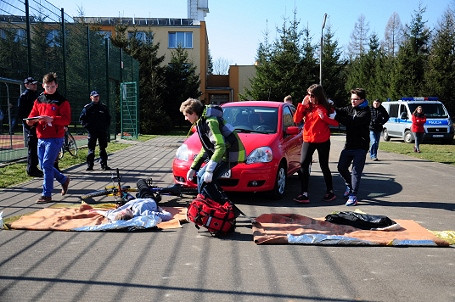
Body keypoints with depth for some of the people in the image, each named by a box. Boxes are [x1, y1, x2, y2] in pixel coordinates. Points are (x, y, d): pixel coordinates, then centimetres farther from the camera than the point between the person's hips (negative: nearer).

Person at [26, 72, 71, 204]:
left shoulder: (62, 101, -3)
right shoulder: (39, 100, 14)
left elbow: (67, 119, -13)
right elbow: (31, 117, 14)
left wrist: (52, 119, -27)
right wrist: (32, 120, -10)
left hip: (55, 138, -6)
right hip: (41, 138, 7)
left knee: (47, 165, -11)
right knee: (43, 166, 11)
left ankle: (47, 195, -3)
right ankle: (63, 180, 33)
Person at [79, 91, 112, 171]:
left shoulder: (104, 107, 9)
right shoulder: (87, 107, 2)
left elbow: (108, 118, 16)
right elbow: (82, 118, 4)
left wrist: (106, 127, 4)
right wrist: (87, 126, -6)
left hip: (102, 131, 2)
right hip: (92, 131, -2)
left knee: (103, 148, 7)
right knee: (91, 149, 0)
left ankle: (104, 165, 11)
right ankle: (89, 165, 4)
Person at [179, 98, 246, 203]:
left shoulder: (210, 122, -20)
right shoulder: (202, 121, 13)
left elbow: (220, 147, -28)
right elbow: (205, 149, 20)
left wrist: (209, 170, -29)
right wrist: (193, 168, 19)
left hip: (231, 154, -11)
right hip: (225, 152, 11)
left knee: (205, 181, -15)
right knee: (201, 175, 15)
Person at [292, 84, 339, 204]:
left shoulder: (326, 107, -4)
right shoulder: (307, 106, 4)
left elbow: (336, 123, -7)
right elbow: (296, 119, -5)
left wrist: (324, 117, -22)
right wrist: (302, 105, -10)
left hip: (323, 141, -3)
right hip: (308, 140, 3)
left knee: (324, 166, 6)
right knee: (303, 165, -7)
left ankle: (330, 191, 23)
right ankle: (304, 194, -3)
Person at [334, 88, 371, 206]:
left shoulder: (366, 112, -10)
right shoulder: (350, 108, 11)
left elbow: (352, 122, -23)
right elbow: (340, 111, -4)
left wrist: (336, 116, -29)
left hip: (360, 147, -6)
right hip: (349, 145, 6)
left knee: (356, 172, -5)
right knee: (341, 167, 10)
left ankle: (353, 196, 0)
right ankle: (349, 186, 35)